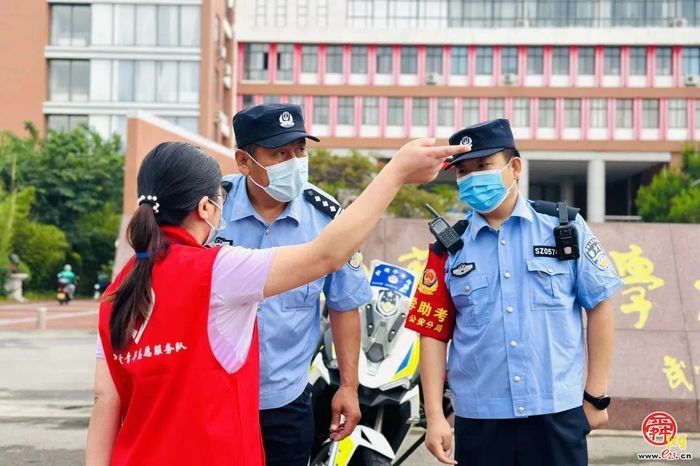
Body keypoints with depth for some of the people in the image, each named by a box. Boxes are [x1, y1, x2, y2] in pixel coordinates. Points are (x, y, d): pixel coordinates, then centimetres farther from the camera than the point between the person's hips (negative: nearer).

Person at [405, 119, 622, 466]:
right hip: (478, 419, 1)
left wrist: (596, 396, 3)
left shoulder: (564, 227, 1)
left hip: (557, 414, -1)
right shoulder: (449, 248, 3)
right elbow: (433, 333, 3)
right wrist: (435, 416, -1)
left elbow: (599, 306, 4)